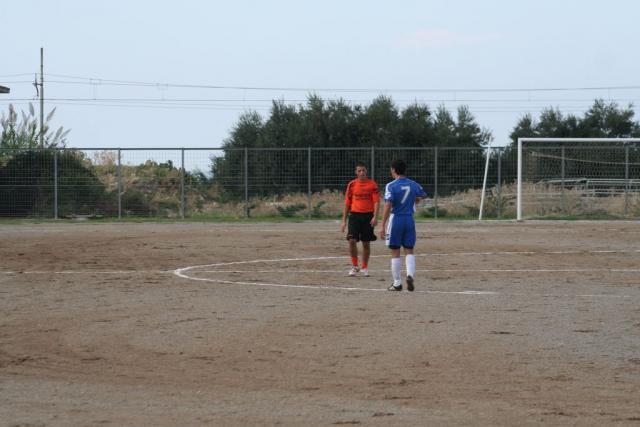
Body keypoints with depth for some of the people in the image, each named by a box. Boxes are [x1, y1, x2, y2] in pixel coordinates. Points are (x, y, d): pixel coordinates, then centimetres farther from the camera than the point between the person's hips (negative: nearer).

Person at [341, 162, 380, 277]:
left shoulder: (372, 184, 0)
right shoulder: (352, 184, 6)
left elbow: (376, 202, -4)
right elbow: (347, 203, 10)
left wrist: (375, 217, -17)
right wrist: (344, 221, 8)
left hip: (368, 216, -1)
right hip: (354, 215, 1)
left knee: (366, 243, 6)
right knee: (352, 241, -12)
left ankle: (365, 267, 20)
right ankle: (354, 266, 3)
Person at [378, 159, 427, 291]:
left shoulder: (391, 186, -10)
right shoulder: (413, 185, 5)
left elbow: (388, 205, -18)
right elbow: (423, 195, 26)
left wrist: (383, 225, -18)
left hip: (395, 219, -3)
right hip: (409, 219, 3)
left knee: (395, 253, 5)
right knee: (409, 251, 9)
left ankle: (397, 283, 10)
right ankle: (410, 274, -15)